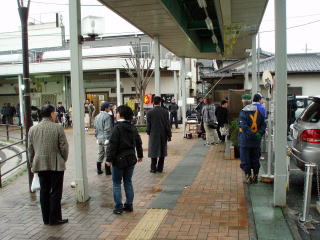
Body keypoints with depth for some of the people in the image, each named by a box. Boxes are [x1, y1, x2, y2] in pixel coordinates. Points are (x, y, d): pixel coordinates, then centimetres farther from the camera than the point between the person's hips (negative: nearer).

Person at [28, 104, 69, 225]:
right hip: (56, 165, -5)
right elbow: (64, 147, -11)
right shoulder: (58, 128, -12)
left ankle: (46, 219, 21)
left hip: (40, 165, 5)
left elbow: (30, 149, 8)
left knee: (44, 191, 14)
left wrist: (32, 164, 16)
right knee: (55, 192, 5)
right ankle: (54, 219, 11)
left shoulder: (33, 129, 3)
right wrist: (64, 160, 5)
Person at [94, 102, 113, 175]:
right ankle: (107, 170, 6)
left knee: (100, 154, 16)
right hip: (106, 138, -8)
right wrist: (107, 139, -17)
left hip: (99, 138, 8)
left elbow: (95, 127, 14)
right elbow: (107, 129, -19)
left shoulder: (97, 116, 11)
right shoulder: (107, 116, -16)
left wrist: (97, 137, 19)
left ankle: (98, 169, 21)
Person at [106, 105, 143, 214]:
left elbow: (113, 144, -17)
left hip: (119, 160, -6)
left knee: (116, 183, 4)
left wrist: (109, 159, -12)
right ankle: (129, 205, 20)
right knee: (128, 182, 15)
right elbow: (138, 142, 15)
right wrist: (140, 155, 27)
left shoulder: (117, 128, -15)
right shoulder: (133, 128, 6)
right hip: (131, 159, 6)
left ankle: (118, 207, 5)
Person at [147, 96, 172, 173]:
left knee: (153, 151, 8)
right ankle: (160, 168, 17)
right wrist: (169, 136, 4)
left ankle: (153, 168, 11)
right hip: (163, 135, 1)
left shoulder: (149, 112, -8)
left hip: (153, 135, -1)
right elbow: (167, 125, -3)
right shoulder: (165, 112, -5)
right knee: (162, 151, 12)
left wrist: (149, 133, 13)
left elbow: (148, 125, -4)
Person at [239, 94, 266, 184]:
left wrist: (252, 135, -24)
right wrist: (260, 133, -8)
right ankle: (255, 176, 20)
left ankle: (248, 176, 7)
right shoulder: (258, 111, 5)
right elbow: (263, 124, 0)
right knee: (255, 159, 15)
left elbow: (244, 126, -24)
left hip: (245, 140, -5)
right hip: (256, 141, 5)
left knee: (245, 159, 6)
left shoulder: (243, 112, -12)